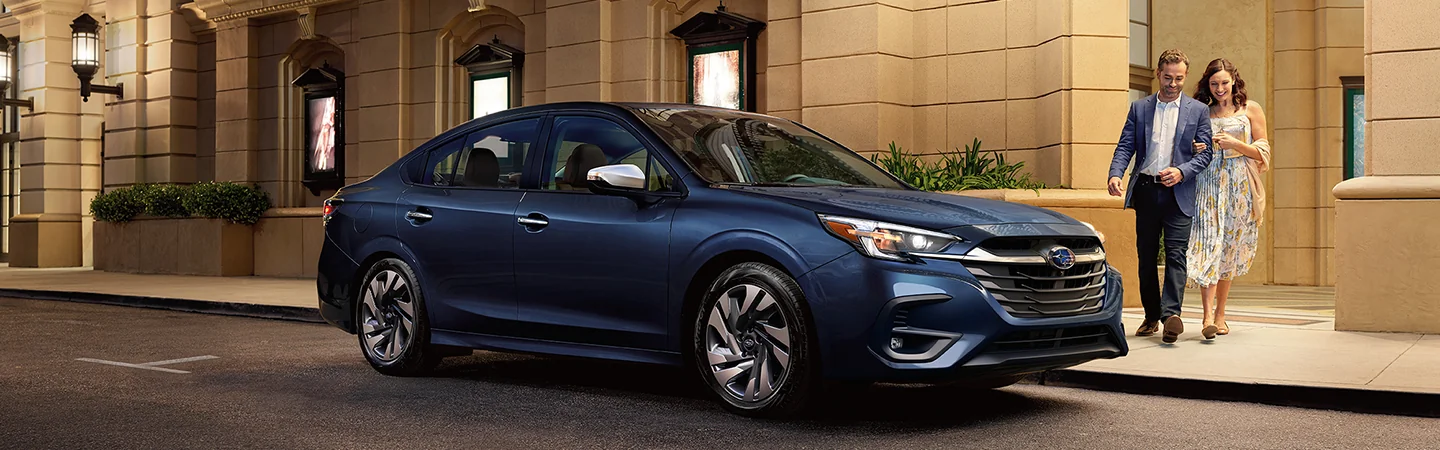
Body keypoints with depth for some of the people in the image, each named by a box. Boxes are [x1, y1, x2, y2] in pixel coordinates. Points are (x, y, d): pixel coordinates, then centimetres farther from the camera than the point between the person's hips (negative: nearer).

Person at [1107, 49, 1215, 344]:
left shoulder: (1198, 110, 6)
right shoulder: (1139, 108, 11)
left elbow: (1206, 152, 2)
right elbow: (1125, 146, 5)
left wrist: (1181, 171, -15)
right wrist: (1115, 175, -13)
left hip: (1178, 193, -2)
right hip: (1145, 190, 2)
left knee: (1176, 253, -12)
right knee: (1146, 256, 7)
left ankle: (1171, 313, -19)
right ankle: (1151, 317, 16)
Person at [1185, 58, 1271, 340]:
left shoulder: (1250, 109, 8)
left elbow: (1262, 152, 4)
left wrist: (1234, 143, -11)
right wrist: (1196, 149, -5)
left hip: (1240, 185, 0)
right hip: (1209, 183, 0)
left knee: (1229, 249, 3)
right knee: (1208, 245, -15)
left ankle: (1220, 315, 13)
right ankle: (1208, 316, -23)